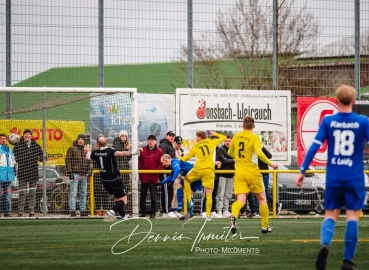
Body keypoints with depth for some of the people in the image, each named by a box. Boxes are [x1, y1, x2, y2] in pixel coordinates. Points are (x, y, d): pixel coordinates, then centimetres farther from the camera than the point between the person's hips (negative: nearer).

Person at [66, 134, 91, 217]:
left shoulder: (85, 149, 16)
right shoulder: (71, 149, -1)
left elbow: (88, 162, 24)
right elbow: (68, 161, -6)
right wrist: (70, 172, -14)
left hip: (84, 174, 6)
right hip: (75, 174, -6)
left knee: (83, 194, 8)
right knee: (73, 193, -7)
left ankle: (83, 210, 14)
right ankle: (72, 210, -8)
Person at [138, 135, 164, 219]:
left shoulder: (159, 151, -4)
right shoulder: (143, 150, 7)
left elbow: (161, 164, -5)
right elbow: (139, 161, 13)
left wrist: (156, 171, -15)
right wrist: (139, 169, 0)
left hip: (153, 178, -4)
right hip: (144, 177, 4)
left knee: (153, 196, 0)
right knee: (142, 196, 9)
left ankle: (153, 213, 7)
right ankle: (142, 212, 17)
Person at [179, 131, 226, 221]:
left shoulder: (195, 147, 12)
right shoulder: (211, 142, 11)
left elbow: (185, 159, 18)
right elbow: (223, 137, 21)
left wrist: (180, 158, 40)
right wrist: (215, 134, 36)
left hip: (198, 169, 0)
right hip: (209, 170, 0)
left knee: (187, 180, 29)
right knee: (209, 194, 2)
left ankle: (189, 201, 17)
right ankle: (208, 216, -2)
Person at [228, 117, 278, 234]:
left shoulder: (236, 137, 7)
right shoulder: (254, 138, -8)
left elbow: (230, 153, 22)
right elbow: (259, 153, -23)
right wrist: (271, 164, -12)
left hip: (239, 172, 3)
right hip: (252, 172, -3)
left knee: (241, 200, -6)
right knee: (262, 198, 14)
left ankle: (233, 216, -38)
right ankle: (265, 226, 19)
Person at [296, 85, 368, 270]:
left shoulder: (328, 121, -1)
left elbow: (314, 146, -3)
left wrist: (302, 171, 1)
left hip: (333, 178, 1)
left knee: (331, 215, 10)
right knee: (352, 216, 4)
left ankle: (324, 244, -19)